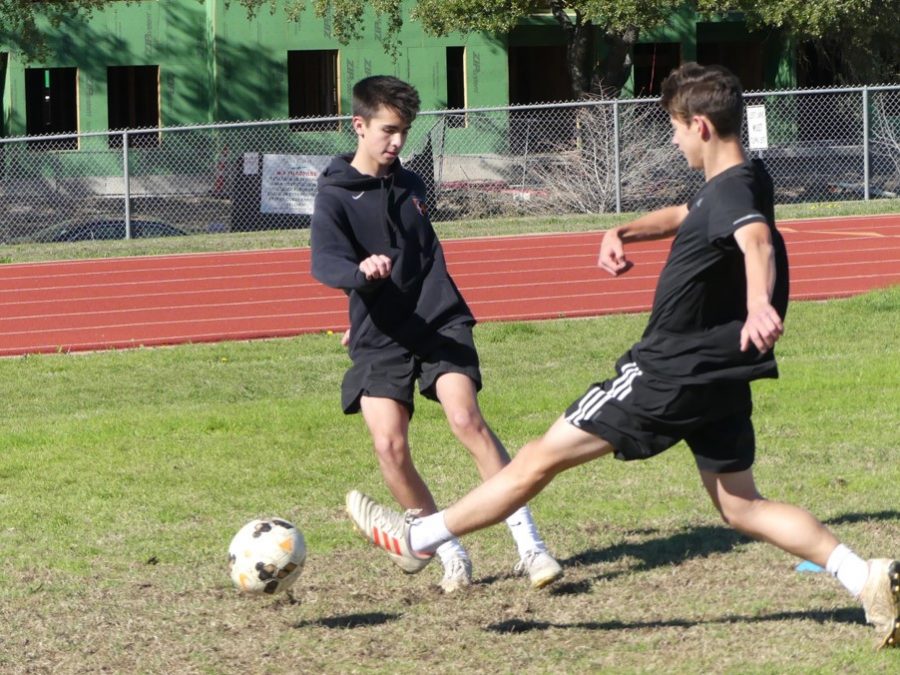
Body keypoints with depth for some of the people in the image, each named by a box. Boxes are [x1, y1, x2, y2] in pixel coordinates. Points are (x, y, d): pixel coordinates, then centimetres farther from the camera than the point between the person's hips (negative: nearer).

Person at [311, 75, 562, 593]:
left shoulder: (411, 185, 13)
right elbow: (325, 262, -22)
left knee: (466, 418, -19)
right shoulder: (336, 195, -3)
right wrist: (362, 271, -42)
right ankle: (450, 553, 3)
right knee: (389, 444, -16)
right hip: (380, 338, -2)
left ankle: (529, 544, -19)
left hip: (438, 321, 2)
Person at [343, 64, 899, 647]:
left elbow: (755, 238, -43)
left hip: (669, 375, -9)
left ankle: (419, 537, 10)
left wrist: (759, 304, -63)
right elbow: (686, 217, 30)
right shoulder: (744, 182, 11)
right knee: (741, 507, 11)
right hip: (718, 375, 9)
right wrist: (625, 232, 11)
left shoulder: (732, 189, -20)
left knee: (542, 457, 1)